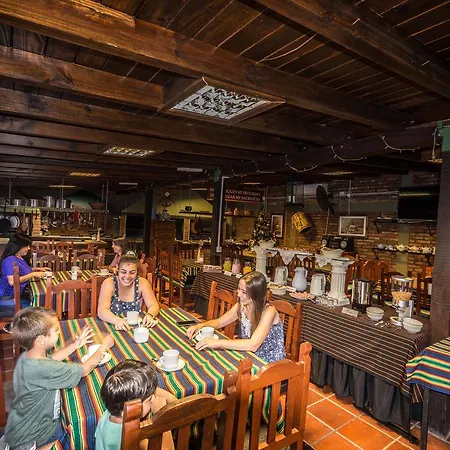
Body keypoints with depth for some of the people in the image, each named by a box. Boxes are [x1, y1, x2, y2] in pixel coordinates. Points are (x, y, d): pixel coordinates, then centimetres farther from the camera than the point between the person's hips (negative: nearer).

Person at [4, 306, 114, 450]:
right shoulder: (44, 369, -38)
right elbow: (85, 369, -27)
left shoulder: (27, 357, -11)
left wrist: (76, 344, 9)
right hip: (29, 437, -8)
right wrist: (104, 346, -13)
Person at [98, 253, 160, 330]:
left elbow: (154, 305, -6)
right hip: (113, 328, -1)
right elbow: (102, 310, -20)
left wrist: (149, 315, -28)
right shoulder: (109, 283, -10)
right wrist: (117, 320, -38)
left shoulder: (142, 283, -5)